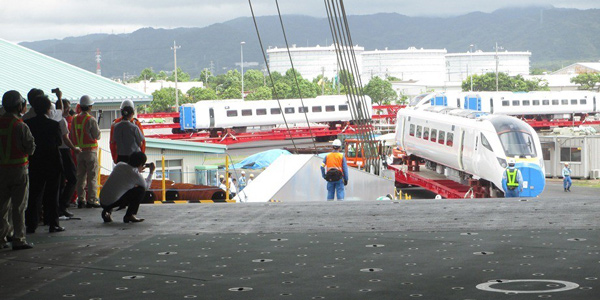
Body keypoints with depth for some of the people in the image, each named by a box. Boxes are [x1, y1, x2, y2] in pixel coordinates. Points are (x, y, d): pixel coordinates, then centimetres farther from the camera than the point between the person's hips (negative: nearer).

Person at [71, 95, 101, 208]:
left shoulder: (75, 119, 6)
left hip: (79, 151, 6)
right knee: (92, 176, -1)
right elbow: (97, 136, -8)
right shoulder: (91, 120, -12)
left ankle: (81, 199, 10)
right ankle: (91, 200, -3)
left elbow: (72, 136, 11)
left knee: (80, 176, 10)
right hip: (90, 151, -6)